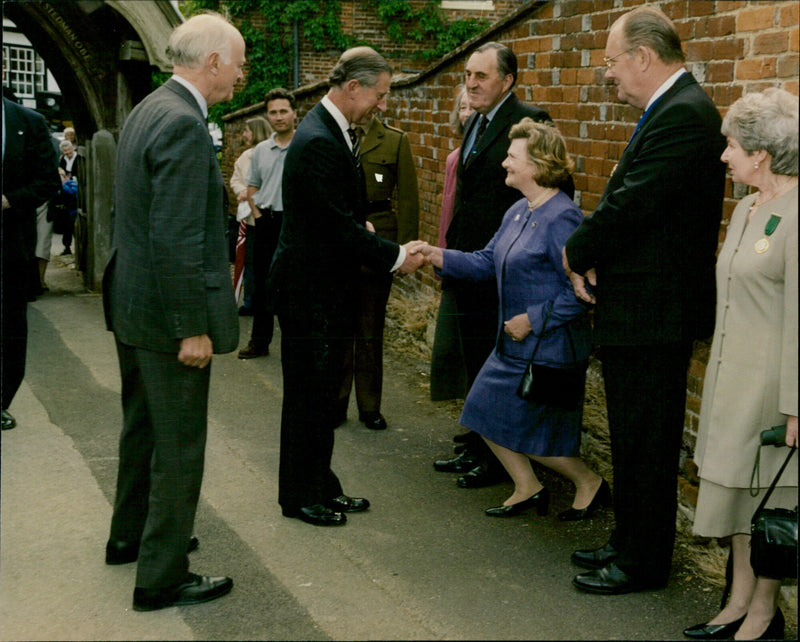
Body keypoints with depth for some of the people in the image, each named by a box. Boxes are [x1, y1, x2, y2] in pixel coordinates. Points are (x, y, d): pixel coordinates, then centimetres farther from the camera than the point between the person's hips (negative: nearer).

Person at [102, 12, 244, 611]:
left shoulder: (148, 110, 10)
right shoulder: (184, 124, -22)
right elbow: (177, 238, -25)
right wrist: (192, 328, -22)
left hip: (131, 301, 10)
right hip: (167, 313, -10)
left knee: (143, 428, 24)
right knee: (179, 445, 2)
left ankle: (130, 534, 41)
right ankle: (162, 577, 13)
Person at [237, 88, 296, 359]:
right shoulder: (260, 150, 11)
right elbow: (252, 188, 20)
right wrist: (257, 213, 6)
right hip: (267, 223, 5)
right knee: (262, 283, 10)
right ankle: (260, 341, 20)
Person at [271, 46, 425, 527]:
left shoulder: (337, 133, 11)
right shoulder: (318, 142, -22)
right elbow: (341, 226, -23)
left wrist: (365, 228, 2)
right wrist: (395, 256, -15)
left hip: (329, 287, 10)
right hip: (310, 290, -10)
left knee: (322, 392, 17)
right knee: (308, 394, 2)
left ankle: (322, 486, 29)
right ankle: (301, 496, 16)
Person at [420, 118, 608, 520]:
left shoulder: (561, 219, -21)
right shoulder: (518, 212, 8)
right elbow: (487, 262, 12)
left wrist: (534, 320, -20)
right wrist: (437, 256, 2)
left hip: (549, 347, -9)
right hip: (515, 343, 9)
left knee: (523, 428, 0)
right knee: (486, 411, 11)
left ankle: (590, 484, 22)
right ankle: (528, 489, 27)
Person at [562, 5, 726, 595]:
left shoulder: (682, 115, -19)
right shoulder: (671, 109, 14)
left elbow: (630, 208, -24)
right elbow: (626, 202, 12)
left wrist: (576, 253, -8)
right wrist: (589, 255, -3)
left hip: (653, 313, -10)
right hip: (642, 309, 10)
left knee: (645, 441, 1)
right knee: (633, 438, 19)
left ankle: (643, 563, 15)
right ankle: (631, 542, 33)